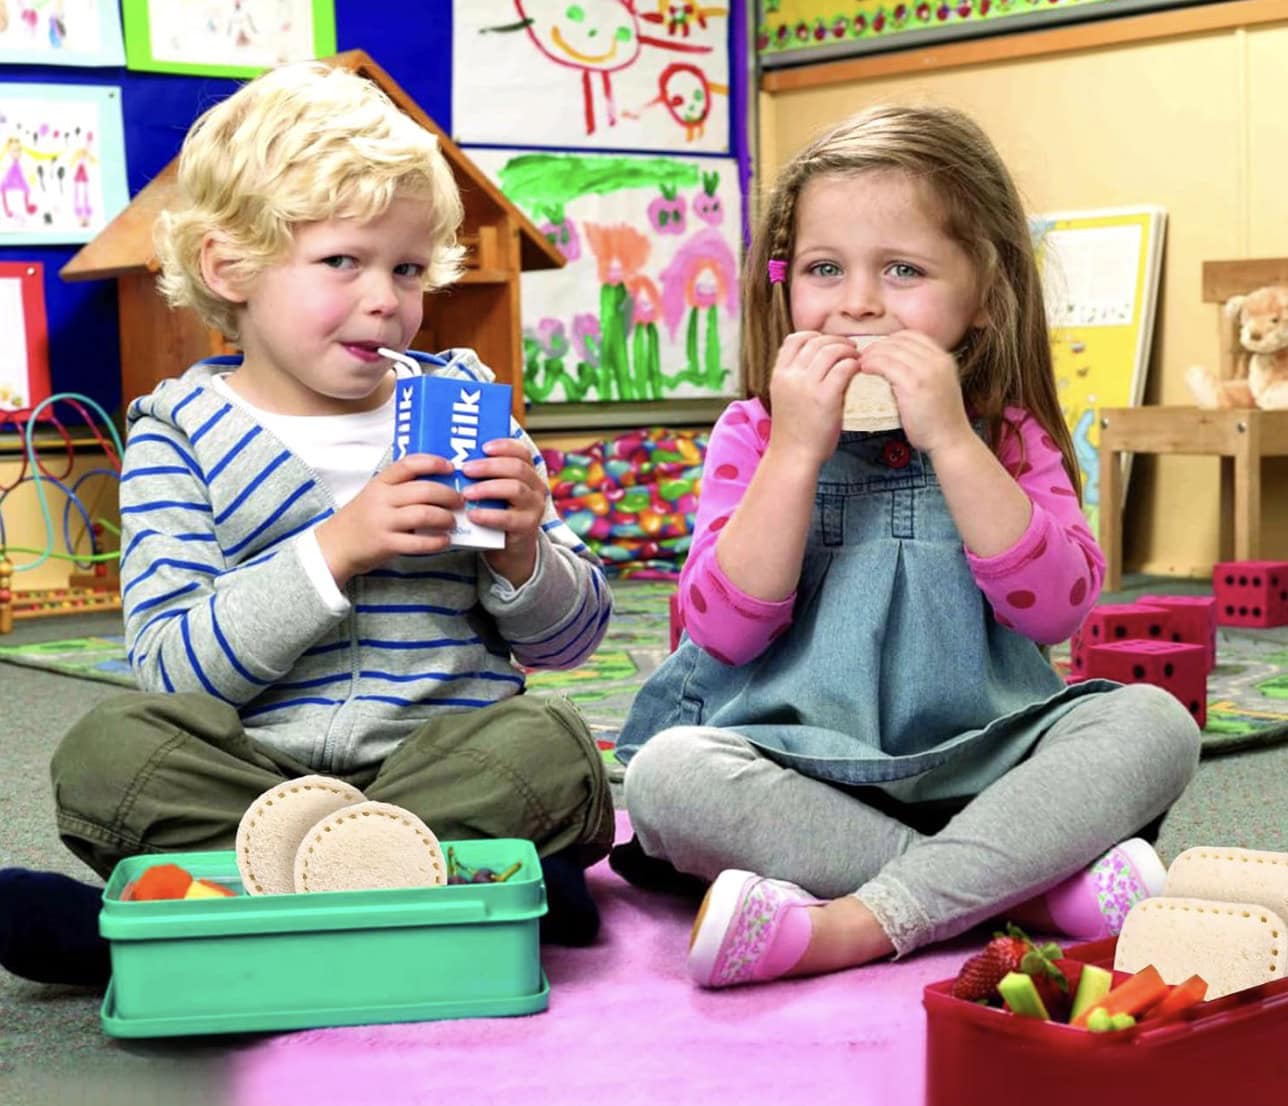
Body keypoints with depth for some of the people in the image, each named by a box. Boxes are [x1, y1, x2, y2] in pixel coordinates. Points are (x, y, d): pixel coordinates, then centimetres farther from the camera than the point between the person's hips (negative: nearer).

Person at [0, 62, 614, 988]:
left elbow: (571, 640, 12)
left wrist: (522, 554, -11)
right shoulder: (181, 434, 2)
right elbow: (171, 673, -11)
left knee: (546, 744, -29)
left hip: (446, 763, 2)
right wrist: (334, 548, -22)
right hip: (255, 769, -1)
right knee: (110, 750, -26)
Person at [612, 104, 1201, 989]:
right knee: (669, 772, -30)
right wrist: (799, 451, -15)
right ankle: (1039, 886, -26)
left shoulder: (1010, 438, 7)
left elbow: (1055, 609, -9)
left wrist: (949, 441, -16)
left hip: (975, 772, 1)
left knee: (1152, 723, -22)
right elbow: (725, 628, -8)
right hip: (794, 775, -1)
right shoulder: (755, 436, 5)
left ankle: (854, 925, -32)